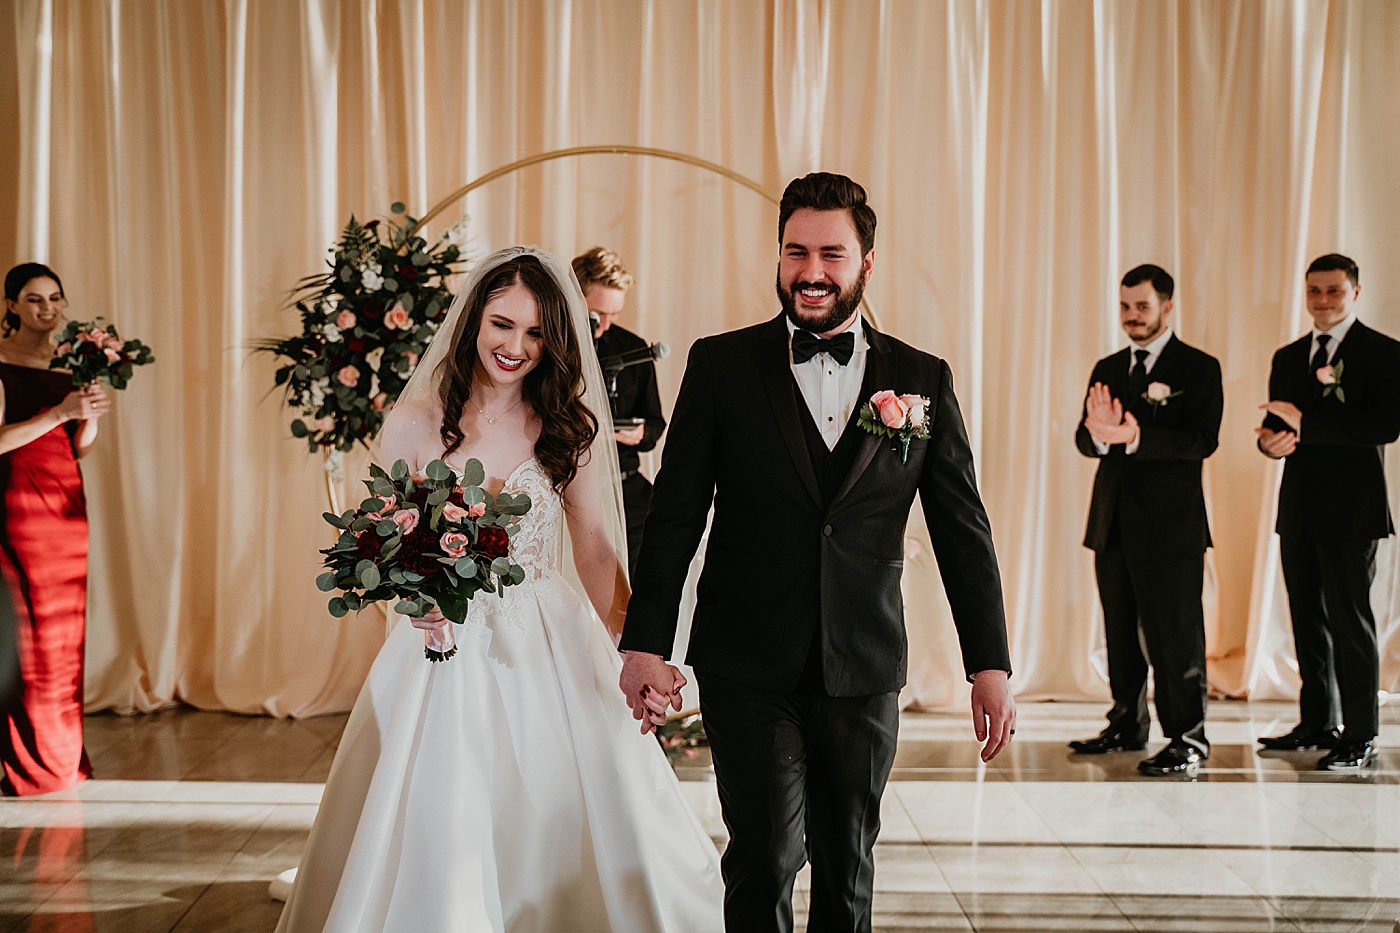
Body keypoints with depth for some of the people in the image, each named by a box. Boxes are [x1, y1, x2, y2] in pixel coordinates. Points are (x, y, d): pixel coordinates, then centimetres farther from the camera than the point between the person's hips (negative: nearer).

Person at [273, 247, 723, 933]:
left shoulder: (569, 426, 2)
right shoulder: (416, 424, -2)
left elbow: (595, 548, 2)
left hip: (549, 651, 1)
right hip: (447, 651, -1)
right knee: (438, 844, 0)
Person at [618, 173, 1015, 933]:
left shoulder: (923, 380, 4)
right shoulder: (721, 365, 1)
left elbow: (963, 531, 5)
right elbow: (675, 513, 0)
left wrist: (990, 664, 0)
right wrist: (646, 642, -7)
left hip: (864, 670, 2)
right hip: (748, 666, -2)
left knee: (848, 868, 13)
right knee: (766, 858, -2)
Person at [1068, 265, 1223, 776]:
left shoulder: (1199, 368, -3)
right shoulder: (1107, 369, 14)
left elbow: (1202, 440, -16)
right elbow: (1084, 440, 6)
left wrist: (1136, 437, -30)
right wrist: (1098, 433, -19)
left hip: (1170, 523, -6)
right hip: (1113, 522, 6)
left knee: (1175, 634, -4)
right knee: (1120, 633, 13)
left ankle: (1188, 739, 3)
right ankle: (1127, 725, 26)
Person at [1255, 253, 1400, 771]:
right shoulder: (1287, 357, 16)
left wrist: (1304, 423, -21)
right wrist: (1271, 440, -7)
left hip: (1351, 510, -6)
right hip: (1299, 509, 6)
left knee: (1350, 620, -5)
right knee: (1308, 621, 12)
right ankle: (1319, 723, 22)